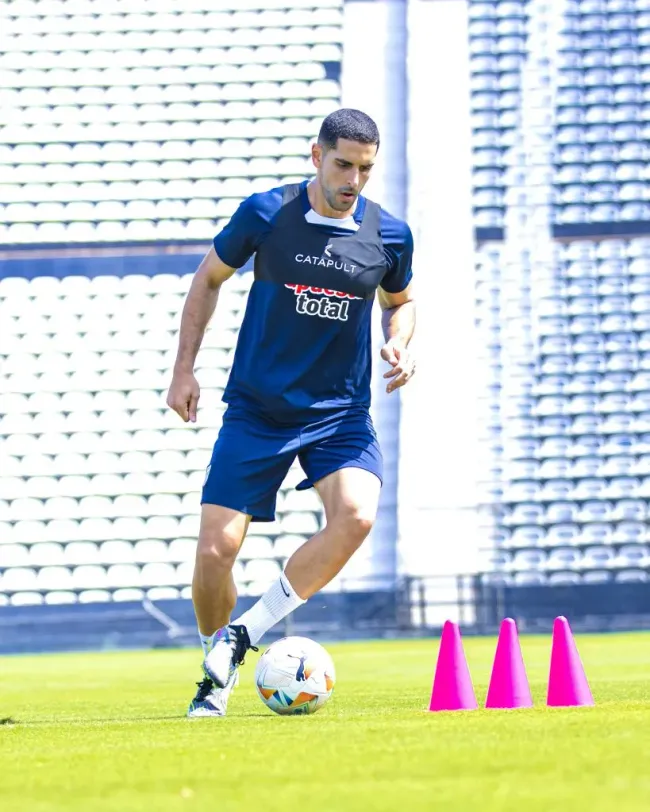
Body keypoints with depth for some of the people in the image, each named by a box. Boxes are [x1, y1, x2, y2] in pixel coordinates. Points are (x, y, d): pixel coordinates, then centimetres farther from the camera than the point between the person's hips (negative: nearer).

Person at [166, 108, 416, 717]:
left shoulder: (389, 234, -2)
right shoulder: (265, 213, -7)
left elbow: (400, 300, 19)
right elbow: (209, 278, 9)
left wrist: (399, 345, -2)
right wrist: (184, 367, 3)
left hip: (340, 413, 1)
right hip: (255, 411, -1)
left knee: (355, 516, -28)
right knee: (215, 550, -8)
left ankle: (248, 629, -10)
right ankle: (217, 673, 20)